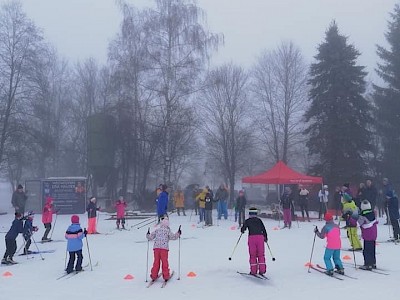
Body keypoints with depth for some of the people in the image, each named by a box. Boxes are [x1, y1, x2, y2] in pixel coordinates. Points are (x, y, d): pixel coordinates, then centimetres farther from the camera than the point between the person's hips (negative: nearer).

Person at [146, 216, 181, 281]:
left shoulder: (157, 230, 13)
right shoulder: (168, 230, 5)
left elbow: (150, 237, 14)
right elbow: (173, 237, -2)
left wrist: (148, 235, 35)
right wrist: (178, 233, 9)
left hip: (156, 247, 3)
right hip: (164, 248, -3)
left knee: (156, 261, 9)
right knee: (164, 261, 4)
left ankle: (154, 275, 11)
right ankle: (166, 275, 5)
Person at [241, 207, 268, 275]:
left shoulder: (247, 221, 8)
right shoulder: (259, 220, 14)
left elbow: (243, 229, 6)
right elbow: (264, 229, 13)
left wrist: (242, 231, 30)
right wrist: (266, 237, 26)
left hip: (251, 237, -1)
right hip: (260, 237, 2)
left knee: (252, 255, 6)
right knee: (261, 254, 8)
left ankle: (253, 271, 3)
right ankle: (262, 270, 4)